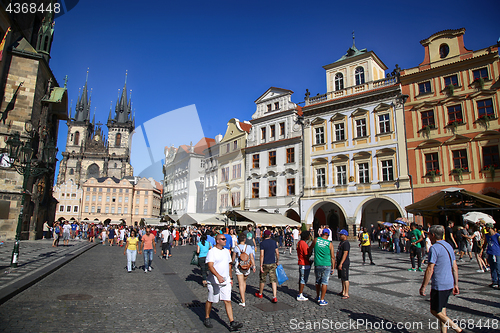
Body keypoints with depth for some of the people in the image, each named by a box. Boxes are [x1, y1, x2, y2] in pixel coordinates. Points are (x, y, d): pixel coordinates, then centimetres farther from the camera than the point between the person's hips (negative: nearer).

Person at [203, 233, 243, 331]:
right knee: (210, 301, 10)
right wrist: (218, 276, -33)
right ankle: (207, 319, 31)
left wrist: (230, 278, 19)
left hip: (226, 281, 5)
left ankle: (232, 323, 1)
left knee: (228, 301, 1)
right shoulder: (212, 252, -11)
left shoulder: (226, 251, 11)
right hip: (214, 282, -5)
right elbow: (210, 266, -21)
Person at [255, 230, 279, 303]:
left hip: (265, 264, -3)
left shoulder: (262, 243, -10)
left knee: (262, 279, 14)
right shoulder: (274, 242, 2)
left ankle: (260, 294, 33)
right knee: (273, 280, 3)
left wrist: (261, 265, -12)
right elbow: (277, 253, 4)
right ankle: (274, 297, -4)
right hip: (273, 264, 3)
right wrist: (277, 261, 18)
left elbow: (262, 255, -15)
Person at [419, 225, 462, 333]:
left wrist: (423, 287, -12)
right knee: (442, 310, 17)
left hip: (439, 285, -9)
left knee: (435, 311, 5)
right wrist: (456, 284, 21)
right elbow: (455, 268, 13)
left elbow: (430, 270, -19)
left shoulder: (434, 248, -18)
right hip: (449, 285, 9)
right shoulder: (449, 246, 8)